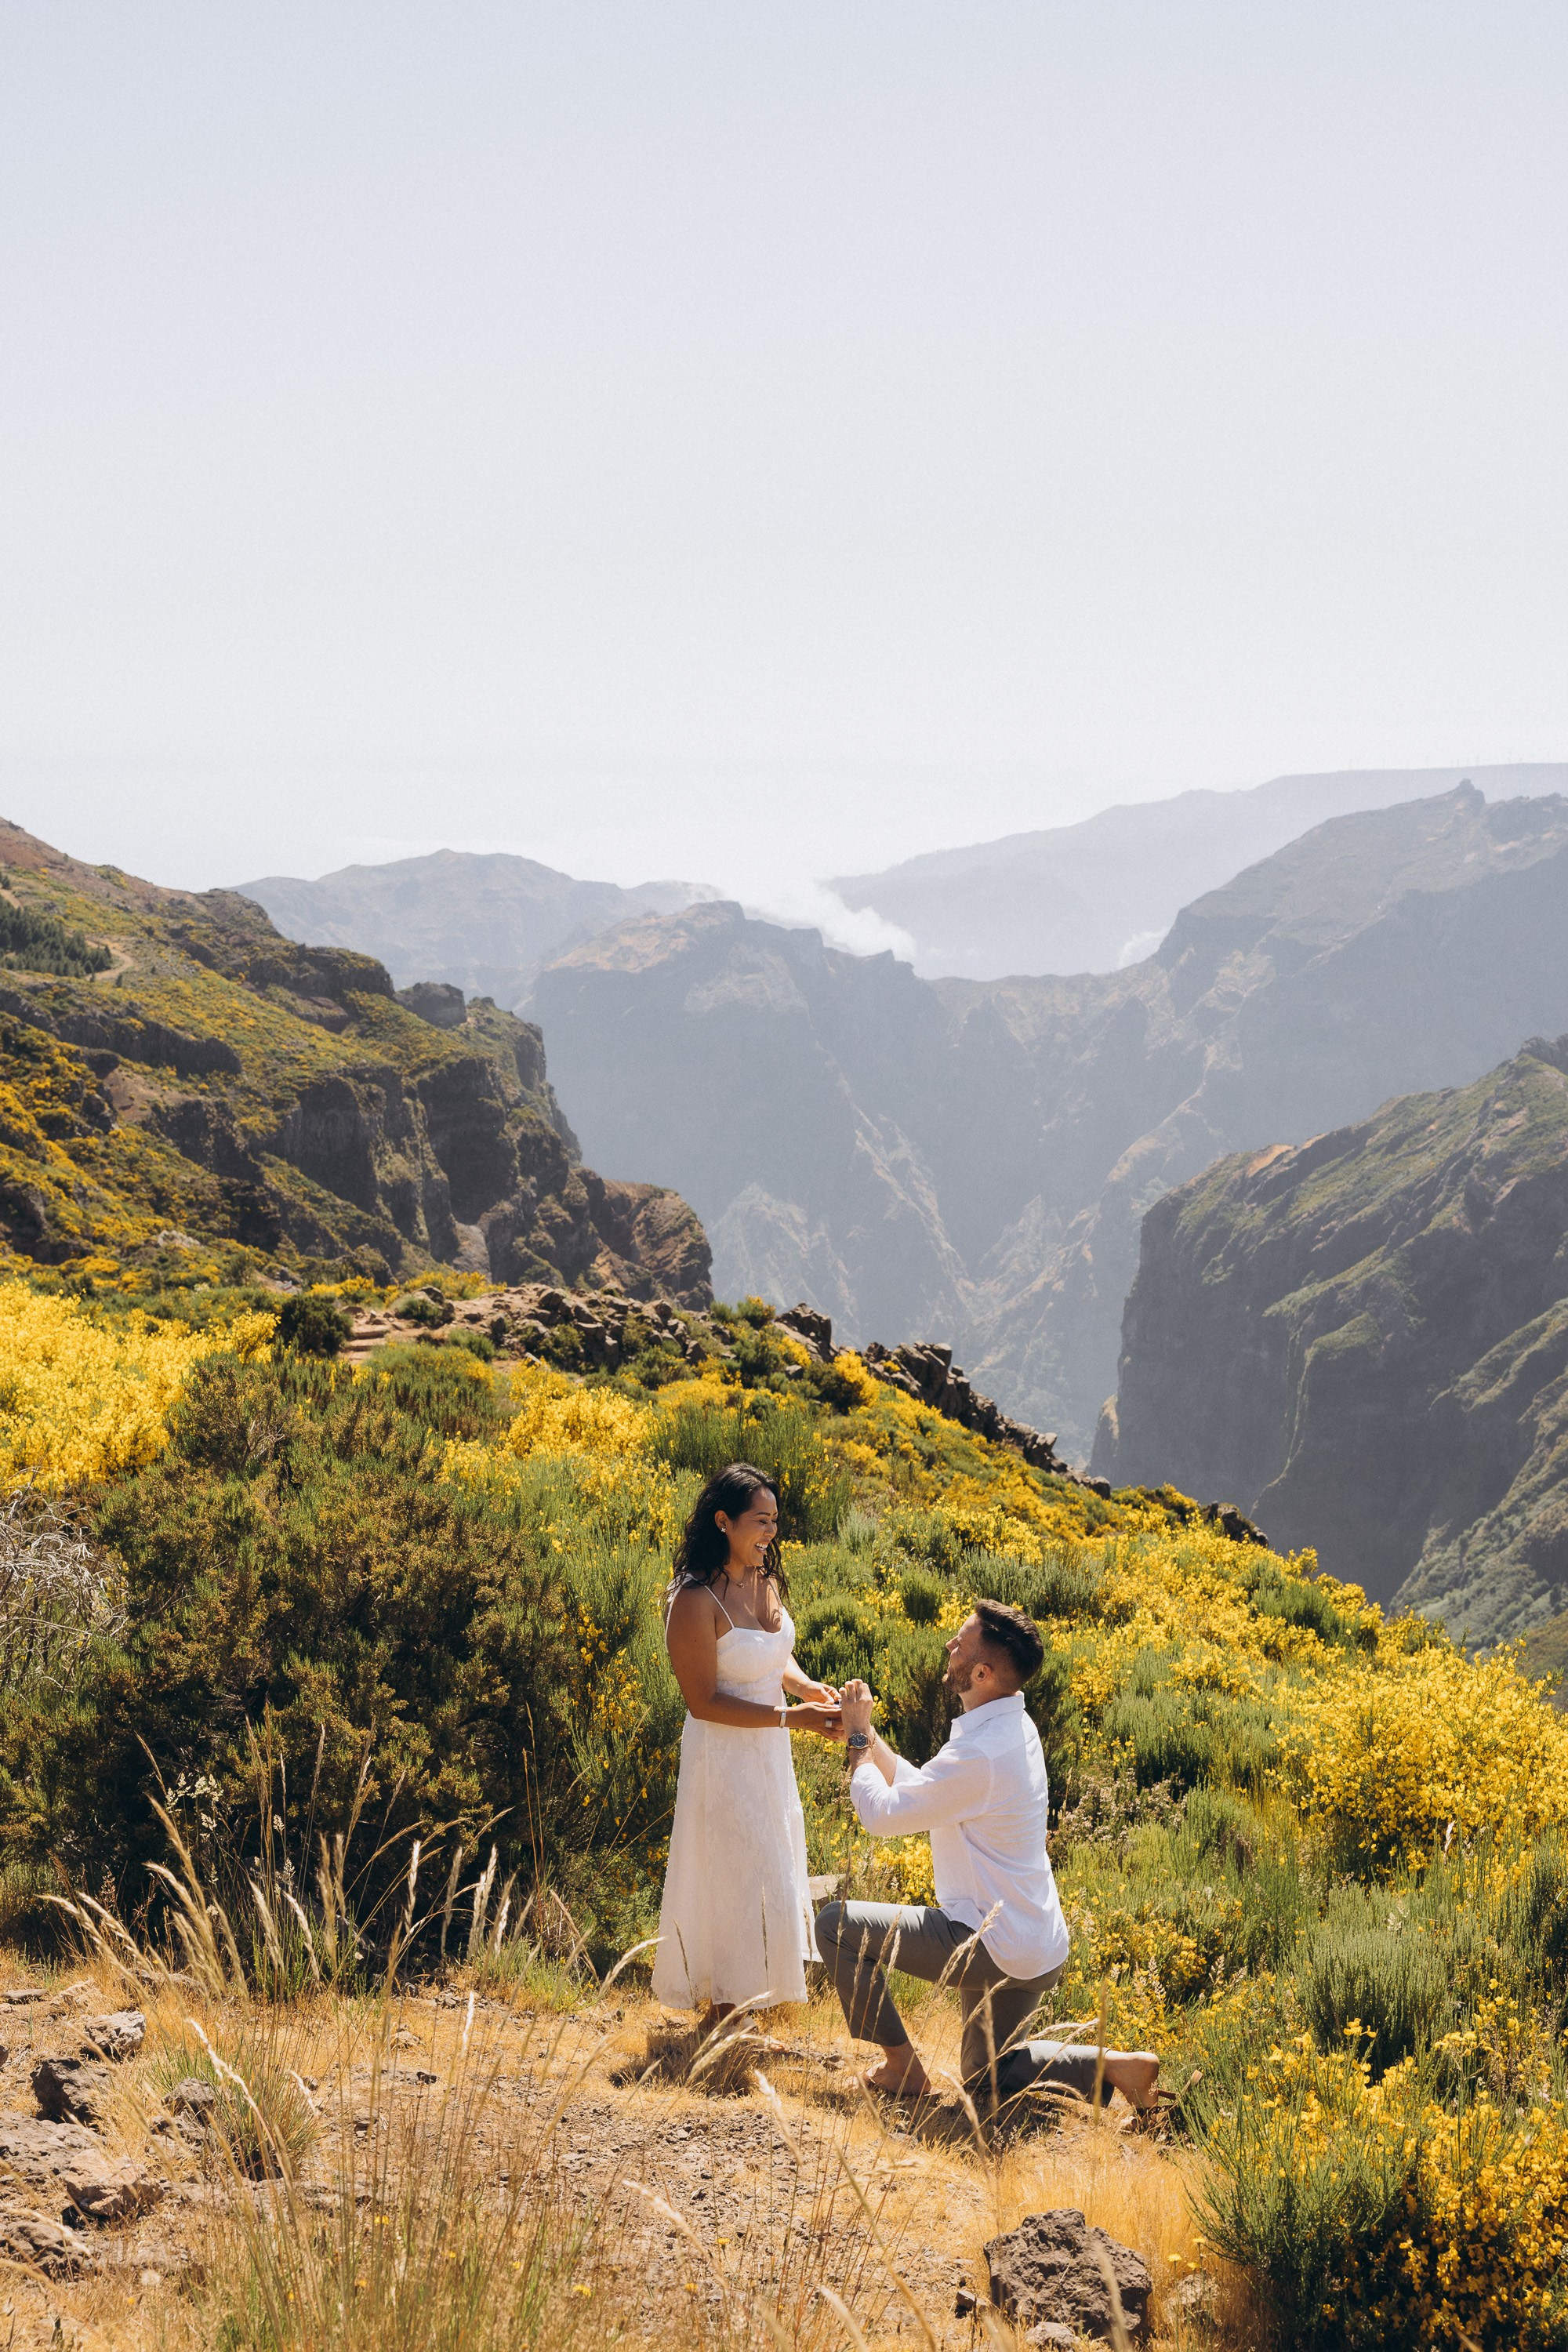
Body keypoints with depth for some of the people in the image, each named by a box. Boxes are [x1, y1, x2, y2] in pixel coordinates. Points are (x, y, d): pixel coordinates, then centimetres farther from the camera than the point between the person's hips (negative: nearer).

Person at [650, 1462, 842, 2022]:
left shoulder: (766, 1579, 0)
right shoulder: (696, 1600, -24)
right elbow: (704, 1702, -22)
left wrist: (807, 1686, -6)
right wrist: (790, 1717, -24)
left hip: (771, 1756, 8)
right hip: (724, 1758, -8)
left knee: (769, 1876, 18)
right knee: (735, 1886, 3)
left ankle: (740, 2004, 34)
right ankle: (720, 2019, 20)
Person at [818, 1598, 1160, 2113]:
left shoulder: (979, 1755, -28)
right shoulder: (1012, 1724, 4)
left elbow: (882, 1814, -17)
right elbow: (920, 1788, 15)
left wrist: (857, 1739, -4)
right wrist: (866, 1735, 10)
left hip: (996, 1947, -10)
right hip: (1038, 1945, 10)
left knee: (837, 1925, -4)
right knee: (986, 2081, 24)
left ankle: (902, 2069, 6)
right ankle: (1113, 2065, 7)